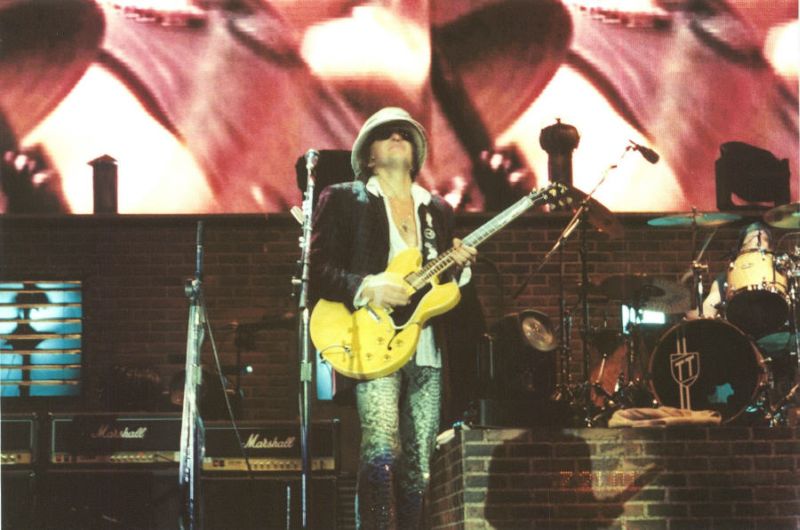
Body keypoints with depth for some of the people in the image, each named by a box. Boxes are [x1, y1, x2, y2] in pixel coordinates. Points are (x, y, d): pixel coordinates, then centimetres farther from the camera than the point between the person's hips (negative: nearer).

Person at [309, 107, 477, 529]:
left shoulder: (438, 210, 21)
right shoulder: (343, 199, 6)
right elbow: (317, 271, -3)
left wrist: (459, 267, 0)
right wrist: (367, 288, -18)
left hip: (426, 351, 6)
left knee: (417, 469, 4)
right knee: (381, 449, -25)